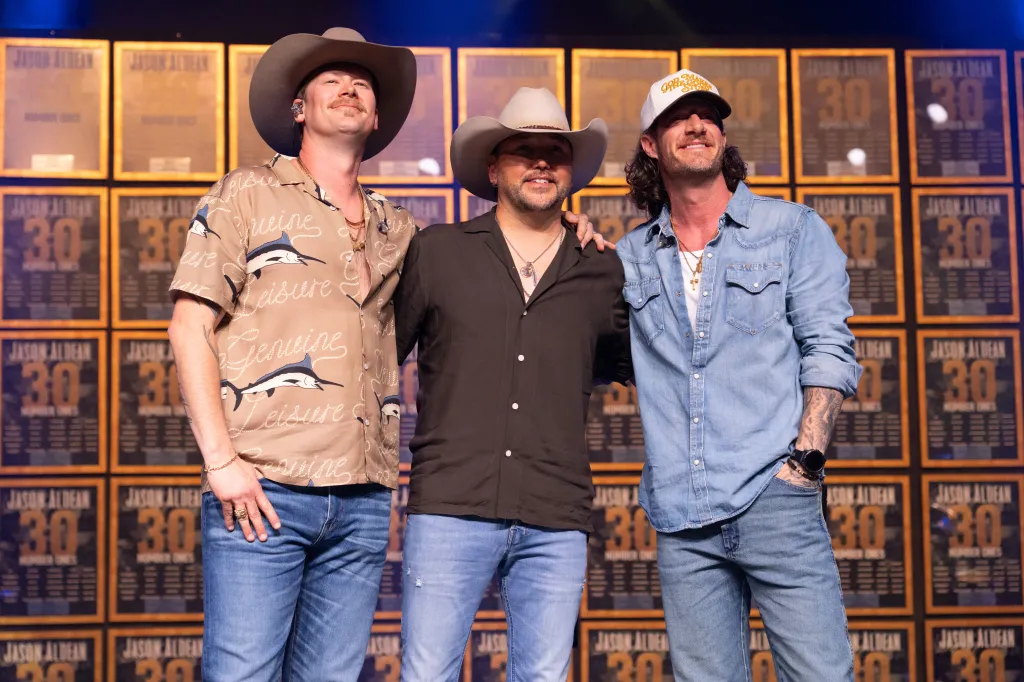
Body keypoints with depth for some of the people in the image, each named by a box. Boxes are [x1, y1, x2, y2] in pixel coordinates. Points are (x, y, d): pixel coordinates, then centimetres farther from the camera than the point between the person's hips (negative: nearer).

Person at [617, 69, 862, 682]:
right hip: (681, 520, 3)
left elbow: (828, 348, 2)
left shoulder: (792, 229, 9)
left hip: (776, 500, -2)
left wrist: (805, 459, -10)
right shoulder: (630, 259, 16)